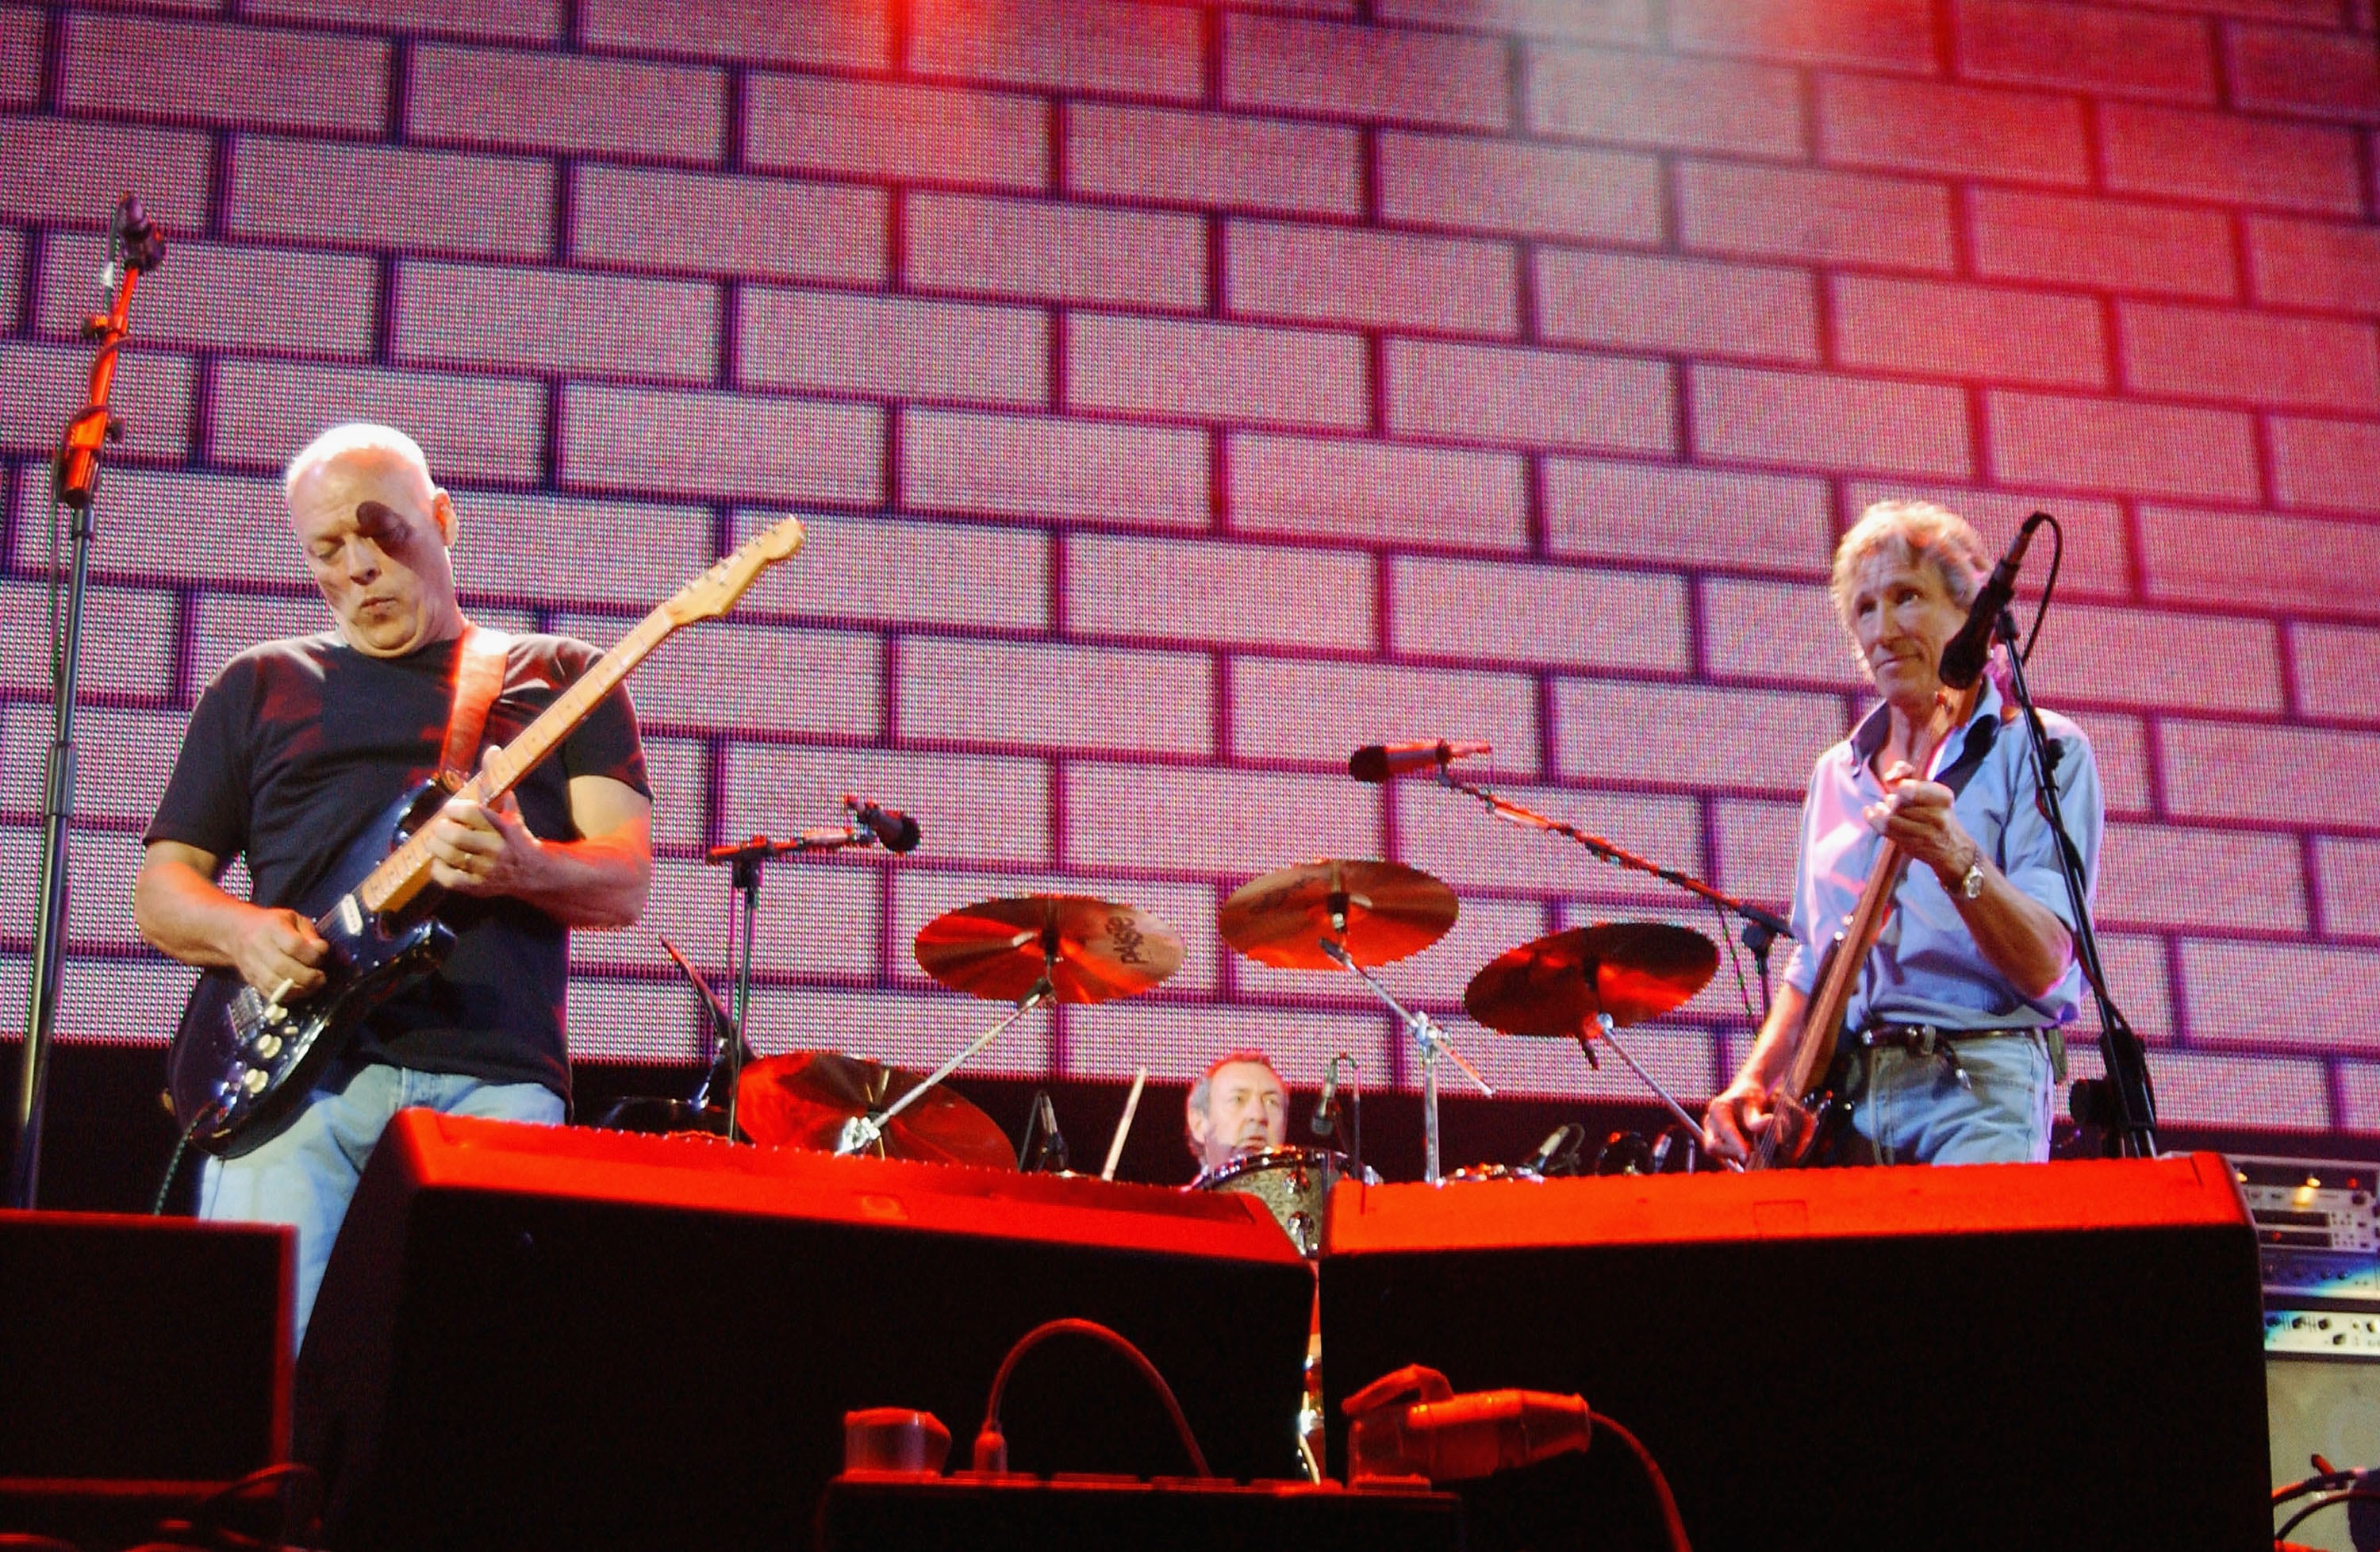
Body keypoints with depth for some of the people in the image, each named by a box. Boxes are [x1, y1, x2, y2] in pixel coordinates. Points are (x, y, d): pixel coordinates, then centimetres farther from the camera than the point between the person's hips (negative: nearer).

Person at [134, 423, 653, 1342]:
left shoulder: (557, 677, 17)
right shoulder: (260, 687, 21)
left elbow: (625, 883, 6)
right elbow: (161, 887, 19)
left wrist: (519, 869, -16)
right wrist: (242, 931, -4)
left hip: (493, 1077, -1)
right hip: (294, 1069, 1)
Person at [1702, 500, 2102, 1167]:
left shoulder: (2040, 749, 1)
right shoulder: (1838, 774, 19)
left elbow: (2045, 970, -11)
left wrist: (1958, 862, -27)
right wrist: (1755, 1078, 9)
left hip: (1975, 1085, -5)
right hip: (1837, 1098, 5)